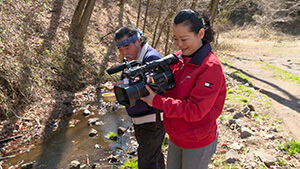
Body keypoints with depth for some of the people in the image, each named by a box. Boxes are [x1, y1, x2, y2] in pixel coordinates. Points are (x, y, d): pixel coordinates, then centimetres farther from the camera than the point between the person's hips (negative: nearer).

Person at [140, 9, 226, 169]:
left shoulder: (211, 67, -24)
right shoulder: (178, 57, -2)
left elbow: (195, 110, -27)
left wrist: (157, 101, -29)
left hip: (198, 143, -6)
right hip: (176, 137, 6)